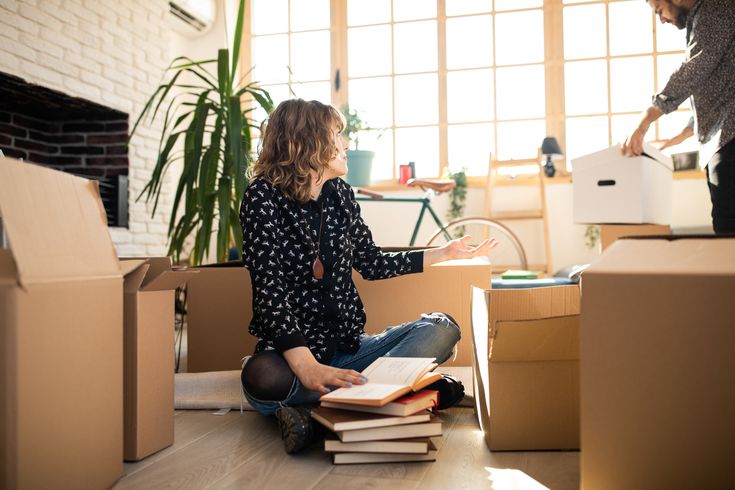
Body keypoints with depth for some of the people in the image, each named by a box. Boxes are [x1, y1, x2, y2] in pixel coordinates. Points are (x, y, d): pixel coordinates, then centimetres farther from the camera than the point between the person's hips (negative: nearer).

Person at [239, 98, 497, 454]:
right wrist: (307, 368, -34)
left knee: (442, 328, -11)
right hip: (290, 352, -6)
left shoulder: (340, 195, 8)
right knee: (262, 379, -38)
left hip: (349, 346, 6)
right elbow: (269, 288, -21)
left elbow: (372, 264, 19)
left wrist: (445, 254, 21)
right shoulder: (264, 197, -9)